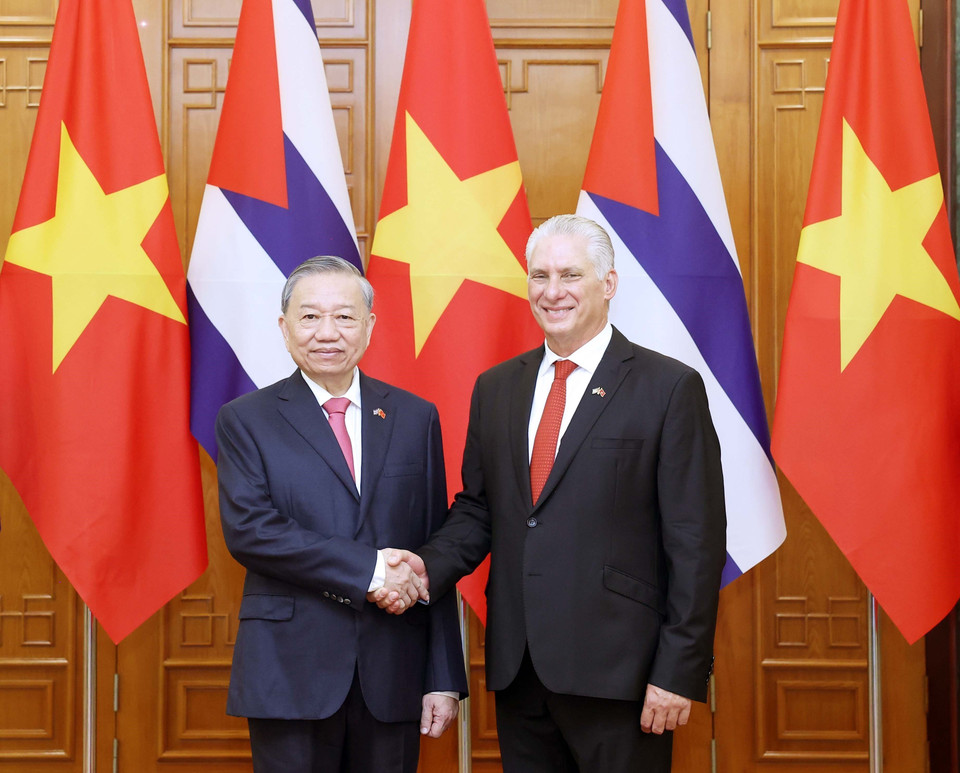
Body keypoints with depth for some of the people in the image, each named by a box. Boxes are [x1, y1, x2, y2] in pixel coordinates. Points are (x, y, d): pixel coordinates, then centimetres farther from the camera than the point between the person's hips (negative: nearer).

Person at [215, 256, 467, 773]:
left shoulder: (414, 417, 8)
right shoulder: (246, 419, 3)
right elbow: (248, 529, -11)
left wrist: (445, 679, 3)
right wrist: (368, 571, -16)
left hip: (393, 676, 2)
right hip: (290, 671, -2)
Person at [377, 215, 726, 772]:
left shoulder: (669, 387, -5)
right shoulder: (496, 388, 12)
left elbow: (696, 542, -8)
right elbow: (477, 510, 15)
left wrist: (680, 671, -12)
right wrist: (429, 567, -5)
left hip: (616, 672, -5)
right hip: (517, 667, 5)